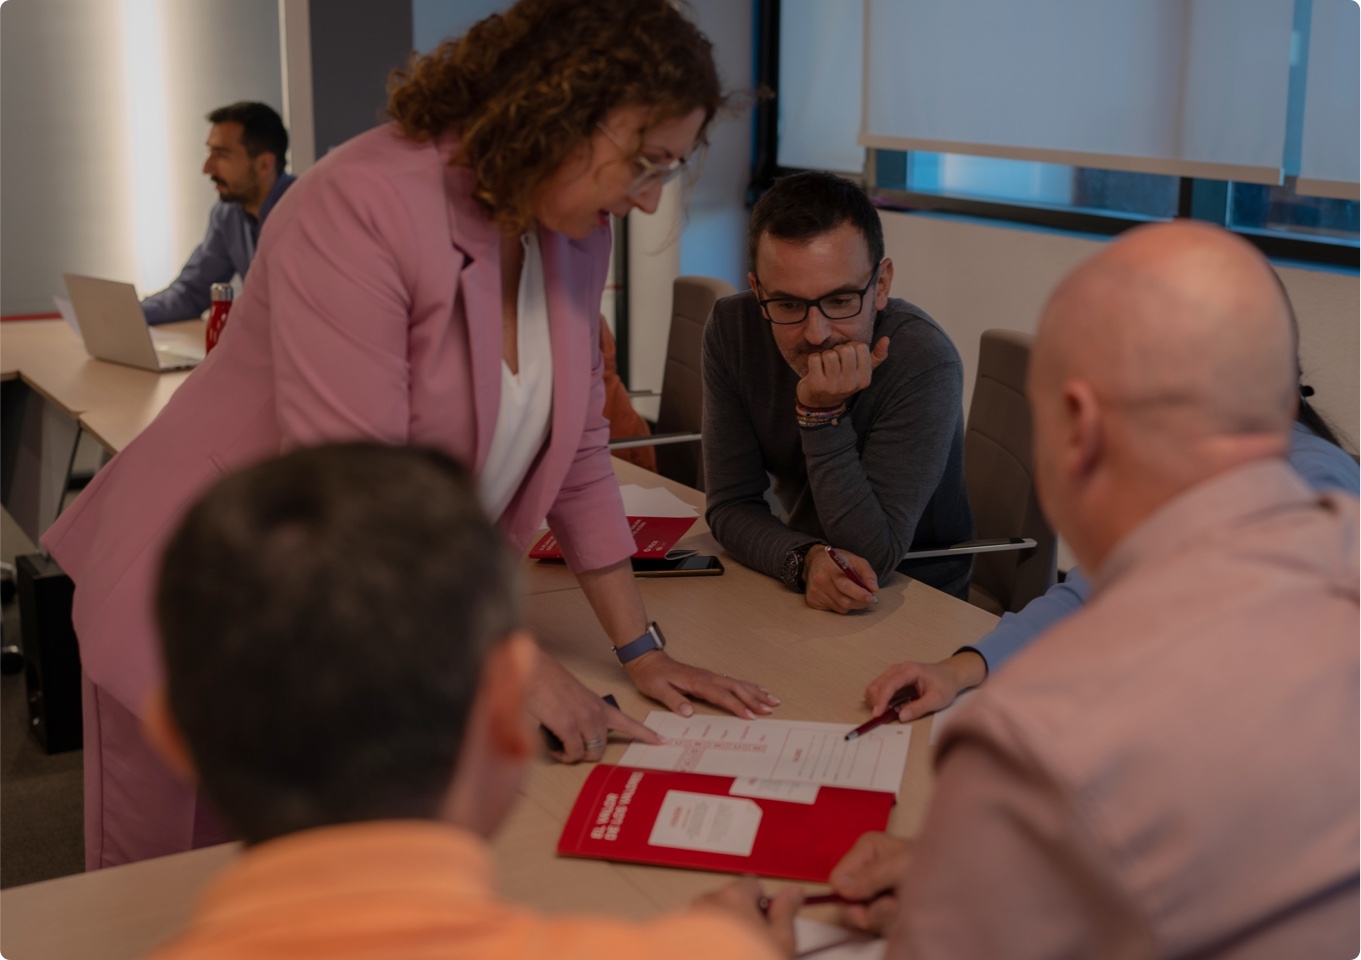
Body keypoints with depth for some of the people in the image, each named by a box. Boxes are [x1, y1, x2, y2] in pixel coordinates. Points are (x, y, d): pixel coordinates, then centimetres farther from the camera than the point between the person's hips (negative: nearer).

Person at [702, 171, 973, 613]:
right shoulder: (732, 329, -11)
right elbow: (731, 505, -9)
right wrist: (806, 560, -28)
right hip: (798, 590, 3)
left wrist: (824, 415, -30)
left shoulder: (925, 363, -23)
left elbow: (872, 558, -22)